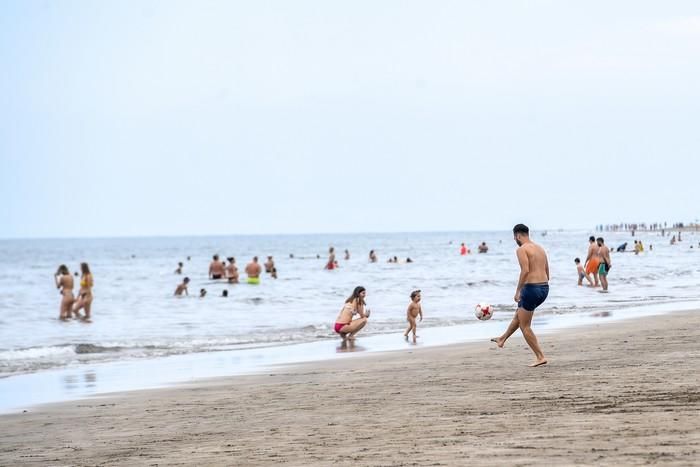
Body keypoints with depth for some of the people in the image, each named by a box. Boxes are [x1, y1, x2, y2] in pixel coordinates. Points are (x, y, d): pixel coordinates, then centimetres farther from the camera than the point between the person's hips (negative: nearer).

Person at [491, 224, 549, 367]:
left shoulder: (521, 249, -9)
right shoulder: (540, 248, 16)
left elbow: (525, 270, -22)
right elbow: (547, 273, 18)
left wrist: (518, 291, -15)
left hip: (531, 288, -9)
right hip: (544, 288, 9)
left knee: (524, 326, 4)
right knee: (519, 314, 29)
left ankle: (540, 357, 0)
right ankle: (502, 339, 47)